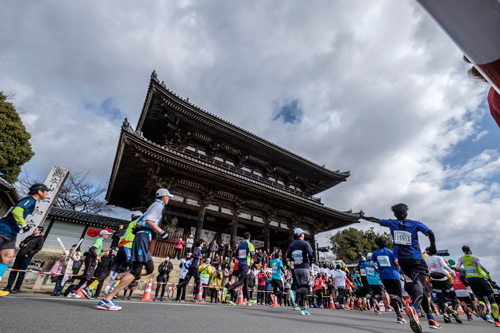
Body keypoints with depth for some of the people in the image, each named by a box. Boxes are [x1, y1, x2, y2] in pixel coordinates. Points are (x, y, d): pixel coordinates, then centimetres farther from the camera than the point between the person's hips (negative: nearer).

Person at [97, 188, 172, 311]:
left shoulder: (156, 205, 24)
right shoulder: (158, 205, -5)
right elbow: (148, 220, -19)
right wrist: (161, 231, -18)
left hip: (143, 237, 10)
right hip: (144, 236, -10)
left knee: (149, 269, 10)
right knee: (136, 271, -13)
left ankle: (119, 277, 8)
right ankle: (106, 300, -12)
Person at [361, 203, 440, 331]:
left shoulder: (392, 223, 12)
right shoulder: (416, 223, 8)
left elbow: (375, 220, 18)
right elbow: (430, 233, -6)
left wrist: (363, 217, 33)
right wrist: (433, 247, 11)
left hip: (402, 260, 3)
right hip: (416, 259, -3)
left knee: (418, 284, 17)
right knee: (418, 284, -19)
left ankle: (430, 317, 19)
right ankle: (413, 307, -47)